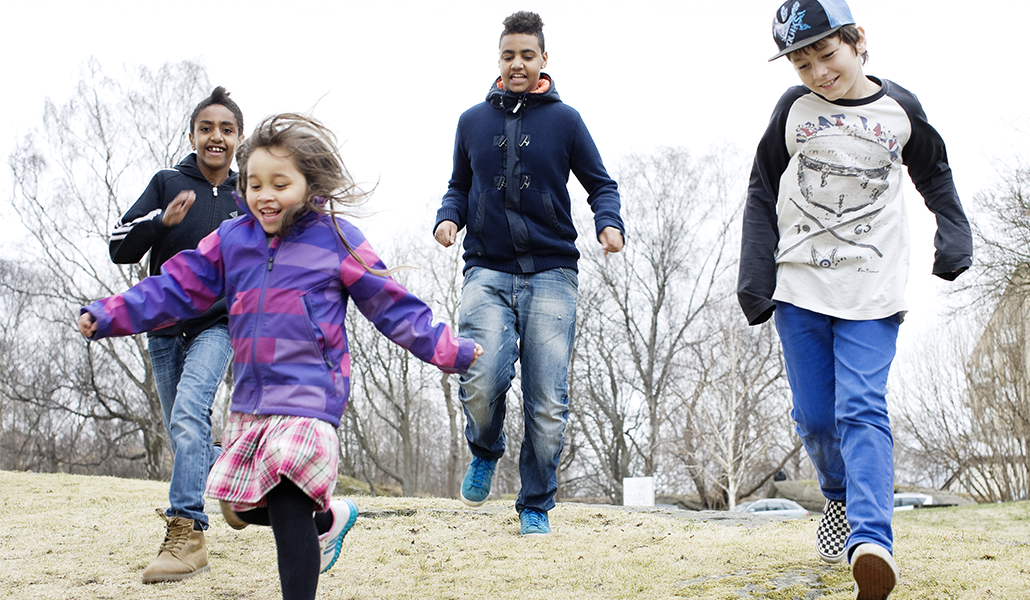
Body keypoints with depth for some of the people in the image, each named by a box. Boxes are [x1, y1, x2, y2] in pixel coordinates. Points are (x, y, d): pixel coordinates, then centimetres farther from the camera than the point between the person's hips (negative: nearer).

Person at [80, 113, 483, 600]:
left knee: (287, 509, -15)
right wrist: (107, 316, -2)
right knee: (241, 510, 12)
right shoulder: (231, 239, 8)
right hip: (249, 401, 6)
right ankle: (329, 518, 37)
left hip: (307, 398, -6)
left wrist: (448, 351, -2)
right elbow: (177, 289, 8)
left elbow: (393, 306, 2)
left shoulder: (336, 241, -3)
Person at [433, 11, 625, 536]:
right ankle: (485, 453, 12)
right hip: (488, 271, 1)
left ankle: (536, 505, 14)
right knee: (481, 381, -21)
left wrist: (609, 222, -10)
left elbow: (601, 184, 11)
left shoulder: (564, 119, 7)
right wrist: (449, 217, 2)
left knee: (548, 401, -4)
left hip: (551, 274, -1)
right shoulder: (473, 120, 13)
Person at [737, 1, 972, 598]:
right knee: (814, 415, 5)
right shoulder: (794, 109, 2)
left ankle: (872, 541, -26)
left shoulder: (899, 108, 2)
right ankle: (843, 495, 34)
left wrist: (955, 237, 3)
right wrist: (755, 279, 2)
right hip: (798, 287, 2)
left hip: (871, 292, -2)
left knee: (862, 409, -16)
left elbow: (935, 173, 18)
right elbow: (763, 196, 8)